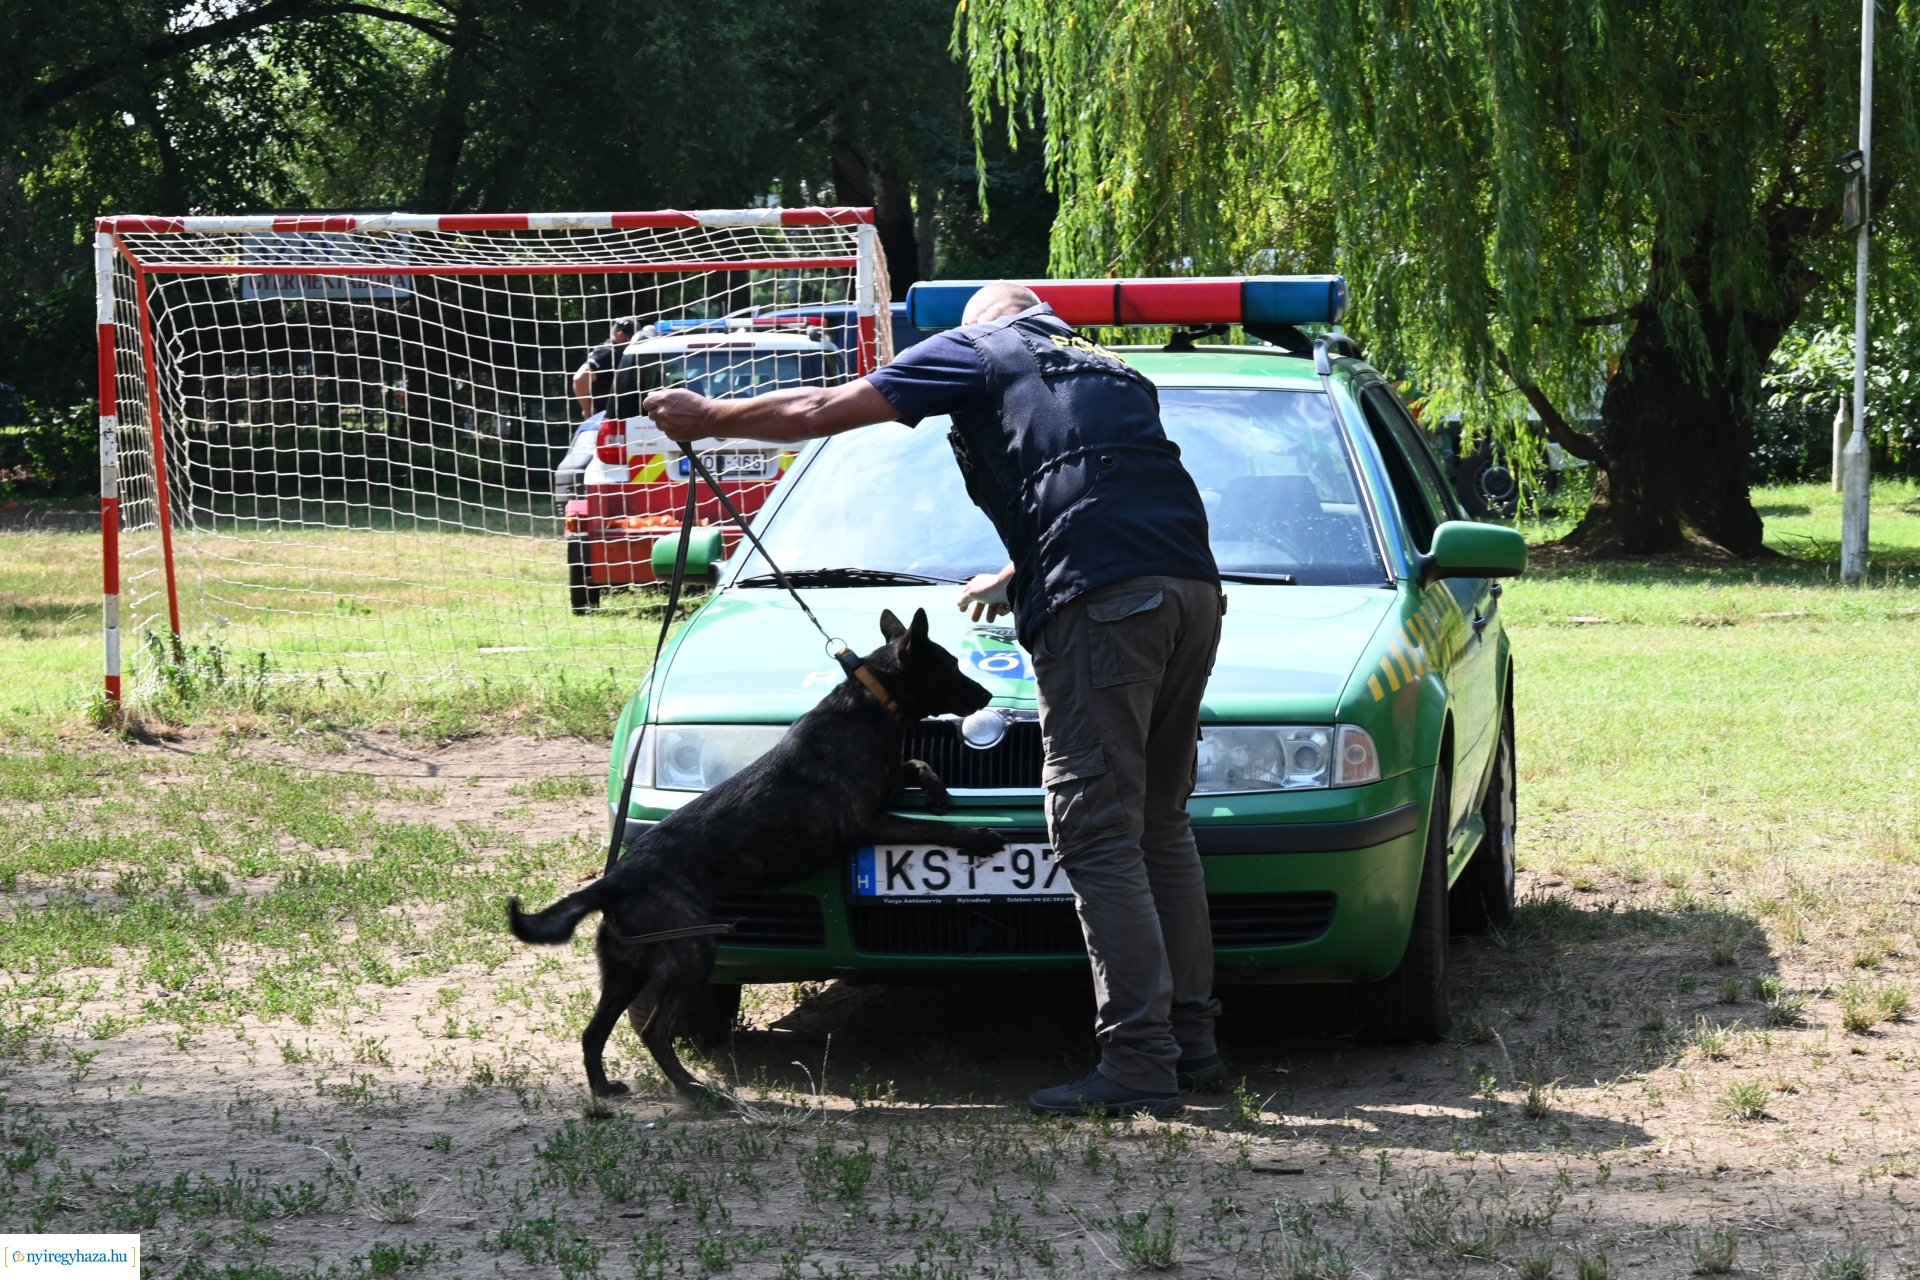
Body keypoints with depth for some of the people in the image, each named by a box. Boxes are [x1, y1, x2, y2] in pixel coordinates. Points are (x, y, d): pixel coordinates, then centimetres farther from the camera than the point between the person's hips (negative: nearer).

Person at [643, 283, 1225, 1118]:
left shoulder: (980, 350, 15)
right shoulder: (1112, 373, 35)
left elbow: (826, 411, 14)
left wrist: (709, 419, 28)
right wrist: (1018, 578, 61)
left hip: (1102, 606, -7)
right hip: (1193, 590, 7)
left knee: (1097, 835, -8)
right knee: (1158, 824, 15)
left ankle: (1138, 1063, -14)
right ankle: (1190, 1042, 14)